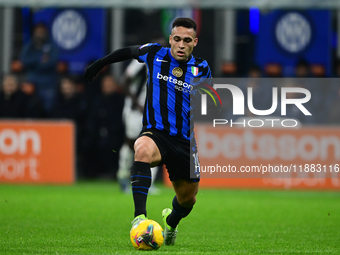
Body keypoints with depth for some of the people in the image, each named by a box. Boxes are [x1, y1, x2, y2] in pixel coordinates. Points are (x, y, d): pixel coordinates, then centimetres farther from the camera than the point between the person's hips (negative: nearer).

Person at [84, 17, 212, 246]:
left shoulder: (201, 69, 1)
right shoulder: (155, 54, -1)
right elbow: (128, 52, 19)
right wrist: (99, 64, 25)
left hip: (185, 141, 2)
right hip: (155, 134, -2)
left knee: (188, 199, 12)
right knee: (143, 150, -39)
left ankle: (171, 222, 51)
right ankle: (139, 217, -46)